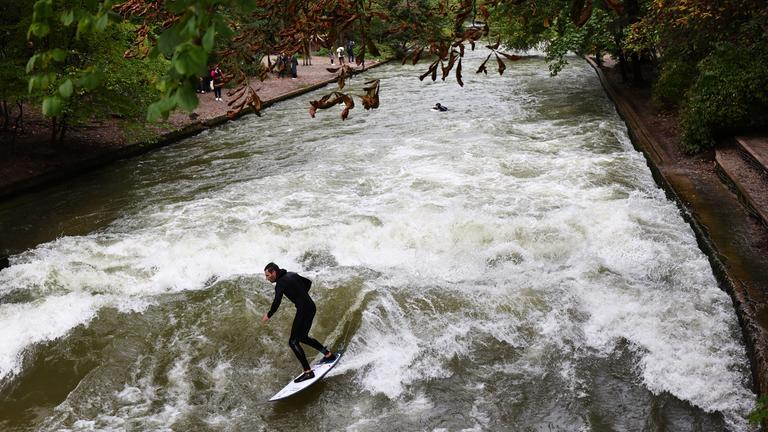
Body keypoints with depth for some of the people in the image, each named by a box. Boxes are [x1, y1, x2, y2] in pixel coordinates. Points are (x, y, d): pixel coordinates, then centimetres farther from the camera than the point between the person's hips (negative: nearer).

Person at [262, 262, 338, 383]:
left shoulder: (281, 283, -13)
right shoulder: (291, 274, 13)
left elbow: (276, 302, -24)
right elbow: (308, 282, 25)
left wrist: (268, 315, -9)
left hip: (303, 310, -9)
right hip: (311, 306, 9)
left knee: (293, 342, -6)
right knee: (302, 337, 25)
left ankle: (308, 372, -9)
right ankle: (329, 354, 32)